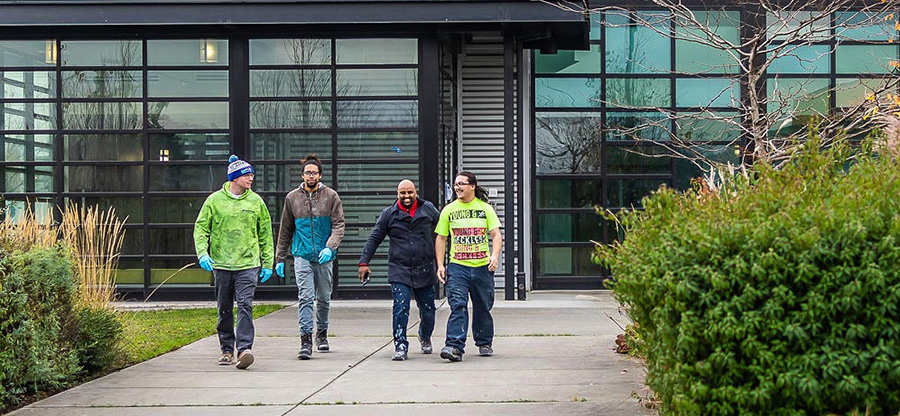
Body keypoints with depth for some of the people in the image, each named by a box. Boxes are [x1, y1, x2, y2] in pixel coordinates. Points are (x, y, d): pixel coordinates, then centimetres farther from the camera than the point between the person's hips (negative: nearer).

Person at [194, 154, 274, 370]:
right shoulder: (214, 200, 2)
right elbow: (201, 228, 4)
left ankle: (244, 348, -19)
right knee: (224, 309, 9)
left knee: (245, 306, -14)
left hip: (248, 263, -1)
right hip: (221, 264, 1)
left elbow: (265, 233, 11)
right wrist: (202, 253, -11)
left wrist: (268, 263, 8)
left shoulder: (256, 201, 5)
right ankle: (227, 350, 20)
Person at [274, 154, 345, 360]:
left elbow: (338, 225, -4)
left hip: (324, 257, 0)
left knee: (324, 298, 12)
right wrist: (280, 258, 12)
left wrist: (330, 247, -21)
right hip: (302, 256, 0)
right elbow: (285, 230, 13)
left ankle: (322, 334, 31)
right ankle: (306, 340, -14)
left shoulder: (331, 196, 2)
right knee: (305, 297, -11)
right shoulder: (292, 198, 7)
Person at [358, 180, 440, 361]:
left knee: (427, 310, 10)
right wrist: (364, 262, 2)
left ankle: (425, 338, 38)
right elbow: (374, 239, 8)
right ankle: (400, 346, -6)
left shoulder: (428, 209, 6)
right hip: (399, 270, -1)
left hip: (424, 270, 1)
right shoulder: (389, 214, 5)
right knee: (401, 309, -13)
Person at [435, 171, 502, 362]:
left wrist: (495, 255, -17)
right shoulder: (449, 210, 6)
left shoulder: (485, 208, 5)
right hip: (457, 267, -1)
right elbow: (440, 239, 9)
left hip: (482, 266, 1)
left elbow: (496, 235, 1)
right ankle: (455, 346, -21)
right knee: (457, 306, -15)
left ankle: (484, 343, 29)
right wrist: (440, 265, 1)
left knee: (482, 307, 11)